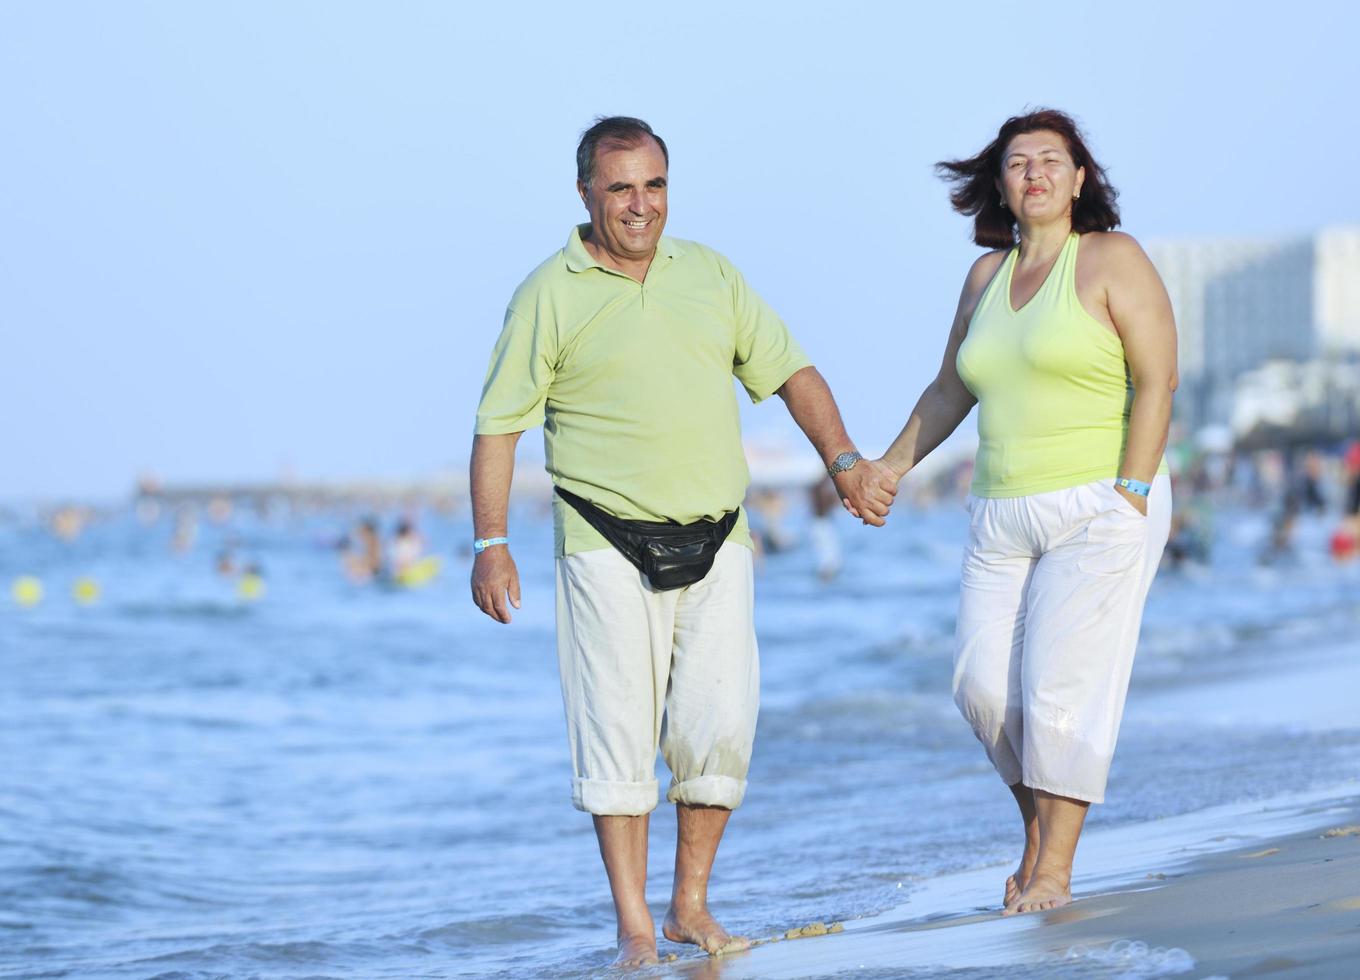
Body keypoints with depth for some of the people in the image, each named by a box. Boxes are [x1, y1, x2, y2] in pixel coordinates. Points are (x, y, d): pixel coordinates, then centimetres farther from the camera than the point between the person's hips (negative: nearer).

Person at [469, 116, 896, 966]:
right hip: (609, 546, -3)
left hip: (717, 541, 3)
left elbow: (788, 369, 15)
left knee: (720, 724, -2)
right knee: (620, 729, -5)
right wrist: (491, 543, -9)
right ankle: (635, 927, 1)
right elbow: (499, 425, -1)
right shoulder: (550, 296, 0)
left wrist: (845, 462, 2)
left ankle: (692, 905, 12)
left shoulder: (710, 274, 12)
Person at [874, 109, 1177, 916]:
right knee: (984, 685, -2)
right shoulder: (988, 277, 13)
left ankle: (1054, 871, -7)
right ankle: (1041, 825, 19)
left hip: (1101, 511, -6)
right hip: (1005, 518, 6)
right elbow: (950, 392, 25)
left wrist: (1127, 499, -17)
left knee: (1062, 683, -11)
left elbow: (1157, 380, -10)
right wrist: (889, 470, 22)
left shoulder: (1112, 259, -4)